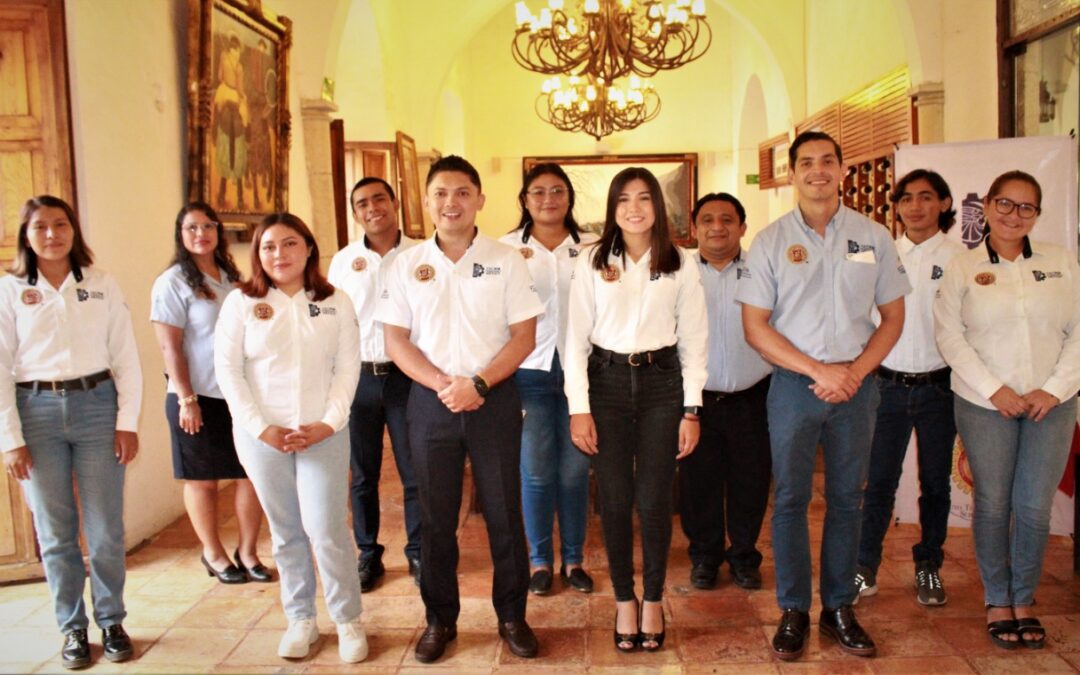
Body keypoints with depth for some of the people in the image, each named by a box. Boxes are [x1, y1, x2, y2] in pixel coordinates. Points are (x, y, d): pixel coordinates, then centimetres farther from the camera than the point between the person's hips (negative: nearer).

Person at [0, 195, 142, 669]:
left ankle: (112, 622, 20)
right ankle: (73, 629, 21)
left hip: (96, 405, 0)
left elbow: (126, 358, 3)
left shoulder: (101, 285, 4)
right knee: (55, 531, 7)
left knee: (105, 527, 4)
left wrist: (128, 421, -3)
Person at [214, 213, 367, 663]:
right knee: (286, 531, 9)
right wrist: (259, 426, -9)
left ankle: (348, 620, 12)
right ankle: (300, 619, 25)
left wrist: (329, 422, -10)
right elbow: (228, 369, -1)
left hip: (323, 434, -1)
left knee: (326, 528, -5)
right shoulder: (240, 302, 3)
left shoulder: (336, 303, 5)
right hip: (262, 434, 1)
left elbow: (348, 367, 1)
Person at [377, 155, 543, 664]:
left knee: (504, 513, 6)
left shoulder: (505, 261, -1)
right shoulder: (407, 265, 4)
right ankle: (440, 619, 25)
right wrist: (443, 385, -12)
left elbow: (524, 336, -4)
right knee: (435, 517, 9)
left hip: (495, 399, -1)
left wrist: (477, 383, -16)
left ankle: (512, 616, 23)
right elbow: (396, 341, 1)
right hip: (430, 402, 1)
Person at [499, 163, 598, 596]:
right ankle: (540, 560, 22)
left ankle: (574, 559, 23)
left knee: (575, 469, 7)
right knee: (536, 471, 5)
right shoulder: (506, 247, 4)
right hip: (530, 369, -1)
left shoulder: (591, 247, 6)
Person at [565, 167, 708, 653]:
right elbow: (576, 338, 0)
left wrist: (692, 409, -2)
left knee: (653, 501, 2)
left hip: (661, 382, 0)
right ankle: (624, 600, 23)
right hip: (607, 381, 0)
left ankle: (654, 600, 23)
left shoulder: (681, 265, 2)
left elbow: (694, 341, 3)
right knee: (615, 500, 5)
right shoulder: (592, 263, 0)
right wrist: (578, 407, -6)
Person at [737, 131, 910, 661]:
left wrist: (855, 372, -9)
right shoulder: (771, 240, 0)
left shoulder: (873, 236, 5)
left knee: (846, 498, 9)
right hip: (793, 384, -1)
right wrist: (819, 371, -12)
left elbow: (893, 316, 6)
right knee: (790, 499, 3)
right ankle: (793, 611, 15)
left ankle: (839, 608, 21)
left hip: (856, 384, 2)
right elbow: (755, 327, -4)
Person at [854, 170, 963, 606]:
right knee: (879, 481, 4)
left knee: (935, 482, 11)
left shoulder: (958, 257, -1)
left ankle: (929, 568, 27)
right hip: (889, 385, 1)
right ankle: (864, 569, 16)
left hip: (938, 386, 0)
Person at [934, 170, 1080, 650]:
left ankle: (1024, 600, 22)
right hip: (985, 405, -1)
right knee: (993, 505, 4)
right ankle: (997, 601, 21)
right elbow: (949, 335, -4)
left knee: (1035, 507, 3)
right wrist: (995, 390, -11)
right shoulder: (963, 268, 1)